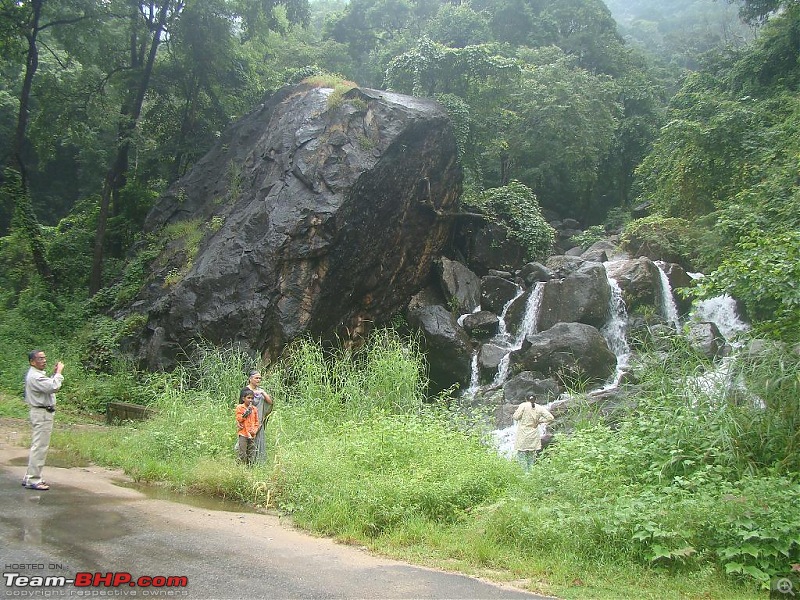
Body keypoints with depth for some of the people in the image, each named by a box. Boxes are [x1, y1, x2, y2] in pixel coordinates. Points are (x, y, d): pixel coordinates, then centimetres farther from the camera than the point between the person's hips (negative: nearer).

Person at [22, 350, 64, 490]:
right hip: (42, 414, -11)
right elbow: (54, 387, -29)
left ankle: (29, 477, 24)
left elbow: (48, 385, 20)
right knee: (40, 448, -8)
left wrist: (54, 373, 10)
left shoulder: (35, 374, 14)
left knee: (37, 447, 17)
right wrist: (59, 372, -18)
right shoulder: (35, 377, -20)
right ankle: (33, 480, -4)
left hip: (41, 413, 11)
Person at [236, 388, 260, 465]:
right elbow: (239, 419, -8)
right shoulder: (240, 408, 0)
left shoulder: (254, 409, 9)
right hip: (243, 433, -3)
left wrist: (255, 430, -5)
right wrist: (246, 412, -16)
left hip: (252, 434, 3)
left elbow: (257, 421, 10)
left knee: (252, 452, 4)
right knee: (242, 453, -4)